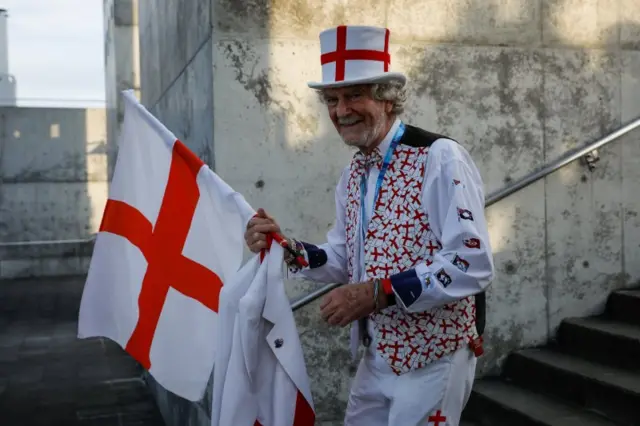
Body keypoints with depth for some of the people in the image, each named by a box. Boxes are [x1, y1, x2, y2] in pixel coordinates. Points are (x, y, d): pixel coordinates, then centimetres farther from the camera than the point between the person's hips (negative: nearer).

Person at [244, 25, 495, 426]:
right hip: (378, 355, 8)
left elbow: (473, 264, -24)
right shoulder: (353, 174, 8)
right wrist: (287, 247, -2)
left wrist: (378, 292, -27)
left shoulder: (440, 158, -18)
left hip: (432, 358, -7)